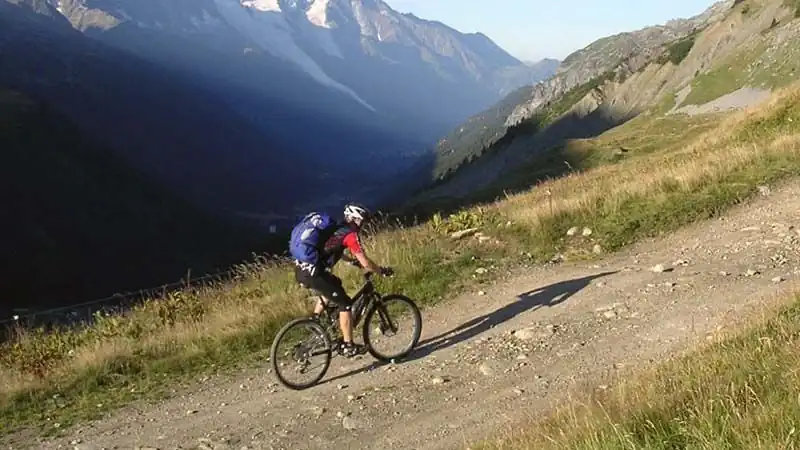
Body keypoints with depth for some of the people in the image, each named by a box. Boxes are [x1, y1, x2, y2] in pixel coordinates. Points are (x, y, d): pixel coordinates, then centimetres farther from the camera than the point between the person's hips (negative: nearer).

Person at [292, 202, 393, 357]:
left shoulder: (336, 228, 21)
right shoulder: (351, 234, -5)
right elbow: (366, 263, -8)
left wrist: (352, 261, 49)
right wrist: (382, 270, 9)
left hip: (301, 269, 9)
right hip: (313, 273, -9)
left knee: (334, 285, 33)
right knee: (345, 304, 3)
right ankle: (349, 347, 7)